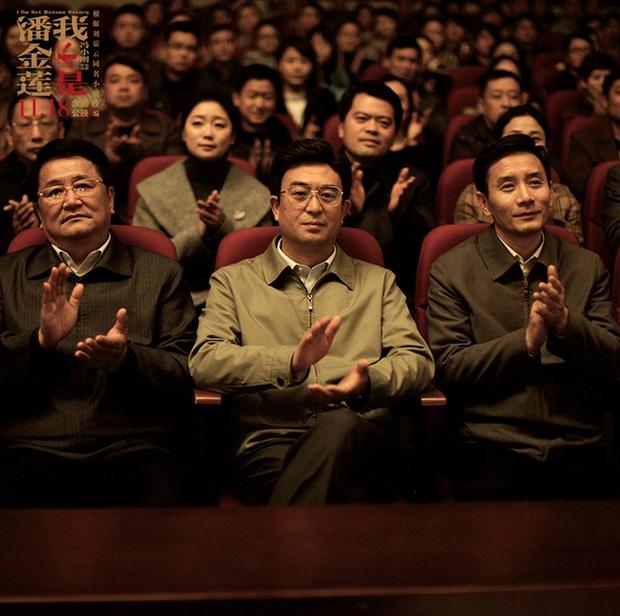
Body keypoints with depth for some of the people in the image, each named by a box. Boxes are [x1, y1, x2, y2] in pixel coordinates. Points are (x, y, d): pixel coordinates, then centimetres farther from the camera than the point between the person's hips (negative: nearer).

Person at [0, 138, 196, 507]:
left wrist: (126, 358, -13)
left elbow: (187, 376, 6)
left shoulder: (161, 275, 16)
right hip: (32, 451, 0)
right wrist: (41, 341, -10)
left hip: (133, 452, 0)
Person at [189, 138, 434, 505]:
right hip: (270, 443, -2)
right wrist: (291, 362, -16)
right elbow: (205, 362, 2)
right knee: (344, 491, -39)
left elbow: (418, 360, 10)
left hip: (360, 439, 3)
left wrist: (367, 381, -15)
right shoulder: (234, 281, 19)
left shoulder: (378, 283, 25)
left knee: (339, 425, -38)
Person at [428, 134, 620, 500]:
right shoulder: (451, 271, 5)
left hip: (581, 451, 3)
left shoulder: (588, 267, 13)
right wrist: (527, 340, -15)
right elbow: (448, 370, -2)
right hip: (494, 448, -2)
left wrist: (565, 322, -14)